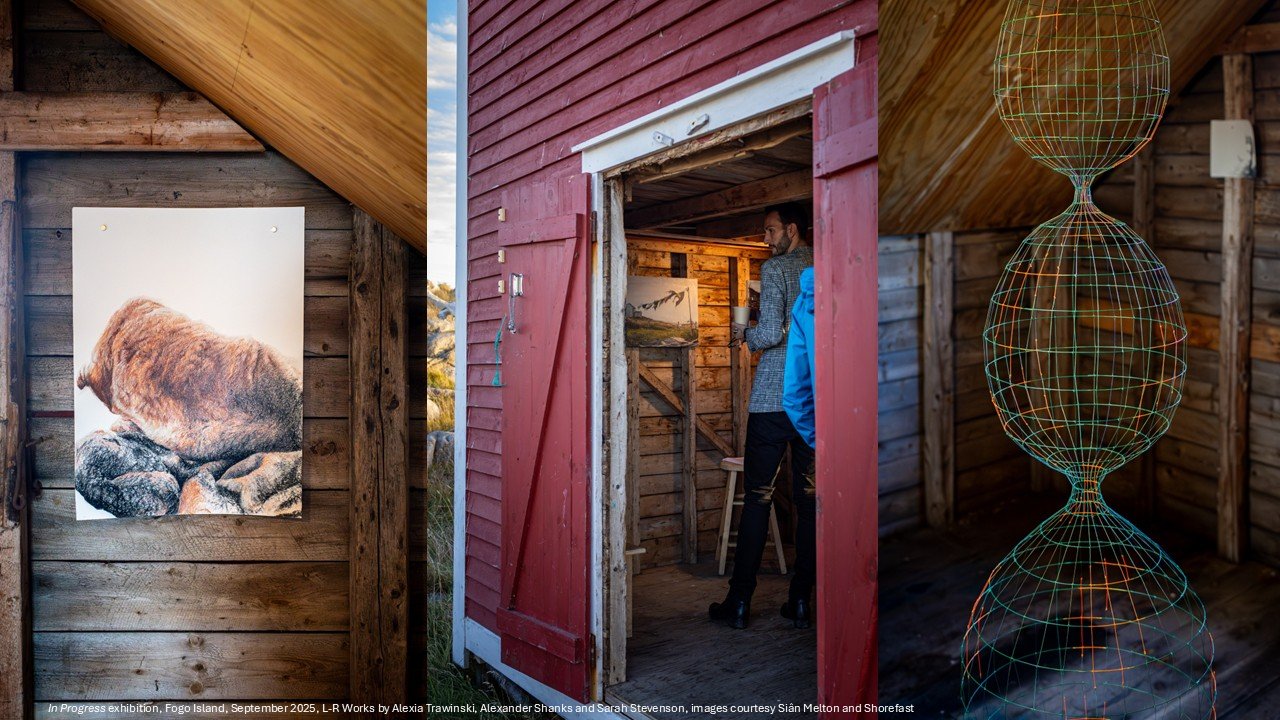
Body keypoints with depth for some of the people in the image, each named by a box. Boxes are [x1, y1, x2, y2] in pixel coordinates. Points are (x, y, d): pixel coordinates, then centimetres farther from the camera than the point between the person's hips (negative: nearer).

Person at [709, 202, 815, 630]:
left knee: (757, 499, -1)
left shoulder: (776, 269, -6)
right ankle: (801, 602, 11)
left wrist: (745, 336, 3)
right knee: (809, 501, 7)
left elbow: (772, 332, -17)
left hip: (773, 399, -5)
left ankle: (739, 603, 4)